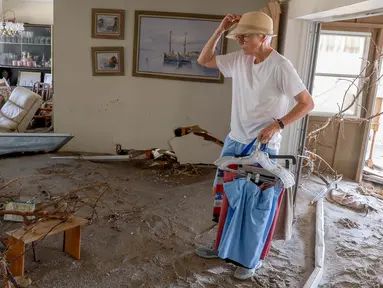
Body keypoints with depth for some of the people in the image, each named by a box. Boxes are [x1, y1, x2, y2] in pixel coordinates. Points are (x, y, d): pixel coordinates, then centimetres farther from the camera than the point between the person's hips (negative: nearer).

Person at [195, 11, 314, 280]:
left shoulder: (280, 66, -17)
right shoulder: (239, 59, 2)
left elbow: (307, 103, -13)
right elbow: (204, 60, 8)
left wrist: (278, 125, -23)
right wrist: (220, 30, -3)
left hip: (263, 146, -7)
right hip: (234, 140, 7)